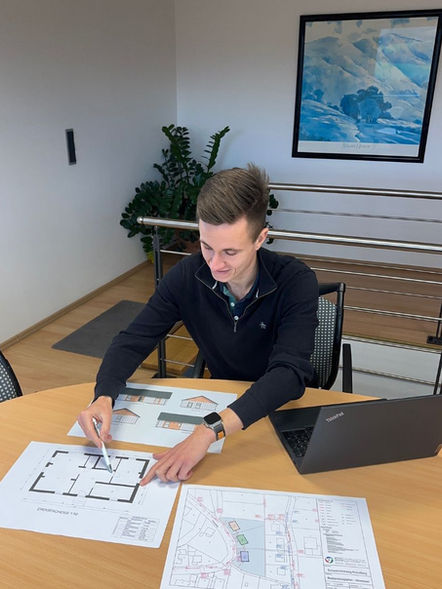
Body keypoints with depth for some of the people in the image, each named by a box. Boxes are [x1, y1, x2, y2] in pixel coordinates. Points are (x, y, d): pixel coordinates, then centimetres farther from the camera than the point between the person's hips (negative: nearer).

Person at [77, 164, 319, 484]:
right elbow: (133, 341, -9)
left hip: (289, 407, -2)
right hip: (221, 399, 3)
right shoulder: (187, 276, -14)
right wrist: (104, 397, -29)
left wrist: (210, 431, -48)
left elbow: (289, 373, -35)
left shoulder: (296, 282, -24)